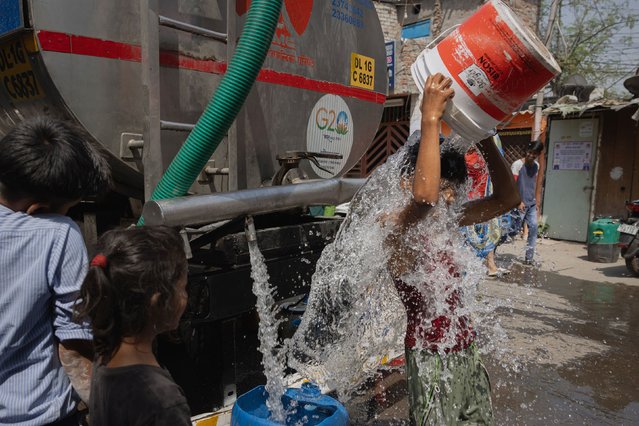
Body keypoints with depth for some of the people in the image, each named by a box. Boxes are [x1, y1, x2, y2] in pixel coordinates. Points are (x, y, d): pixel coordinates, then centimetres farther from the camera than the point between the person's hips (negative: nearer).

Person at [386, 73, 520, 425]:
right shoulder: (395, 227, -21)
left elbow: (507, 198, 3)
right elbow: (425, 196, -43)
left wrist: (484, 138, -7)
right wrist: (430, 119, -35)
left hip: (465, 351, 8)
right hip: (430, 356, -8)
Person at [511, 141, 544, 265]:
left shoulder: (536, 165, 10)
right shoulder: (517, 164, -10)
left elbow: (534, 184, 18)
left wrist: (535, 201, 16)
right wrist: (518, 202, -19)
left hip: (531, 204, 6)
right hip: (520, 204, -6)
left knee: (533, 228, 2)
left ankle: (529, 258, 8)